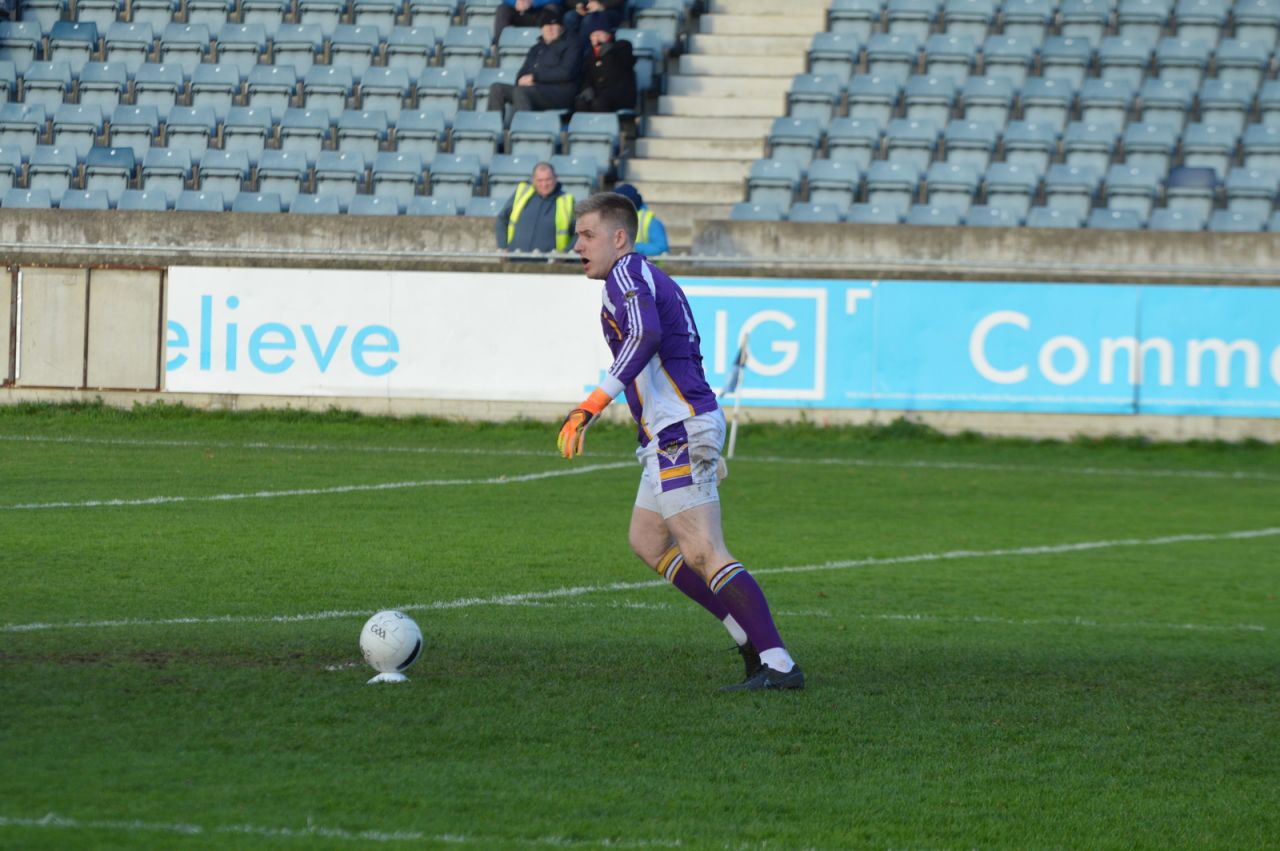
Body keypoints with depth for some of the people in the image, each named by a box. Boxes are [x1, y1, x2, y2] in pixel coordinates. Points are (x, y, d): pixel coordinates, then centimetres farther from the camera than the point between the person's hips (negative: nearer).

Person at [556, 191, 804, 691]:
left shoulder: (627, 274, -10)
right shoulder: (651, 278, 21)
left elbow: (645, 336, -29)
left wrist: (594, 404, -34)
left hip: (680, 432, -11)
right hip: (670, 434, 11)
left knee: (703, 553, -12)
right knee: (646, 541, 17)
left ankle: (778, 664, -16)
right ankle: (750, 635, 14)